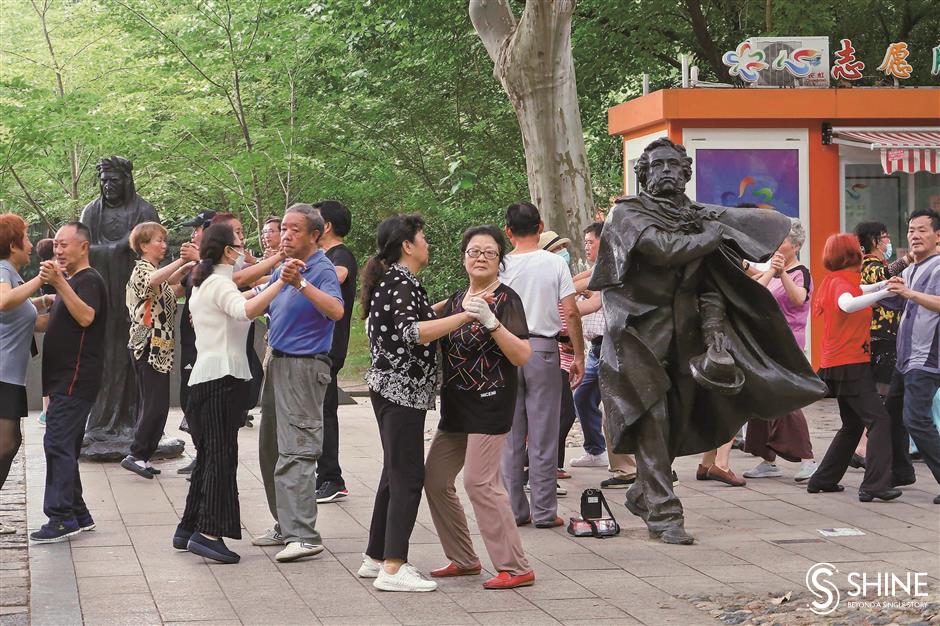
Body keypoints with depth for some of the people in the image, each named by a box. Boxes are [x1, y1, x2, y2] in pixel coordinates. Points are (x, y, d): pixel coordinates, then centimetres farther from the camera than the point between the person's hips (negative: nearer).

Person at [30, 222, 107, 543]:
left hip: (76, 380, -11)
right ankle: (77, 515, 14)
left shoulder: (89, 280, -9)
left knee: (58, 444, -15)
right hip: (64, 380, 11)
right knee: (64, 447, 11)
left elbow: (86, 316, -30)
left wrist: (59, 282, -35)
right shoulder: (71, 281, 23)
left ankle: (62, 517, -16)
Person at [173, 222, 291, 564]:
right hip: (222, 375, -10)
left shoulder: (204, 284, 19)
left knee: (209, 454, 13)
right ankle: (208, 533, -15)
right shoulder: (219, 284, -12)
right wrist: (281, 282, -45)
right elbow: (247, 310, -33)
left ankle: (189, 528, 16)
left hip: (206, 376, 10)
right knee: (221, 455, -11)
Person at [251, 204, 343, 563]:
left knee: (296, 451, -14)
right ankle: (286, 526, 21)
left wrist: (301, 284, -41)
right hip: (278, 363, 10)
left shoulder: (322, 270, -13)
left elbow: (336, 310, -32)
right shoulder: (282, 270, 14)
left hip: (305, 367, -10)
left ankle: (303, 535, -15)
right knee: (270, 450, 13)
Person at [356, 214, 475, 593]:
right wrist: (464, 316, -35)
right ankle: (393, 569, -11)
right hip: (402, 389, -10)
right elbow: (412, 333, -31)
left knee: (395, 473, 16)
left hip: (389, 387, 11)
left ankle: (376, 558, 21)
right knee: (408, 477, -9)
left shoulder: (389, 280, 15)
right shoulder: (402, 283, -15)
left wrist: (431, 312, 28)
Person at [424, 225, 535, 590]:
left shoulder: (506, 300, -8)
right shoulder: (456, 300, 14)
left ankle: (515, 568, -9)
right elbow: (435, 338, 26)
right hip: (456, 408, 8)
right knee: (435, 479, 8)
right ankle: (463, 559, 21)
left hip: (490, 405, -8)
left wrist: (491, 322, -28)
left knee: (480, 481, -15)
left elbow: (522, 356, -18)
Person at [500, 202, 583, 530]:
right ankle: (544, 512, 5)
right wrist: (578, 356, 3)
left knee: (510, 435, 8)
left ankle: (515, 510, 11)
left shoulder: (501, 266, -1)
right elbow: (571, 312, -5)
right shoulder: (555, 263, -3)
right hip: (543, 349, -1)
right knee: (543, 435, 3)